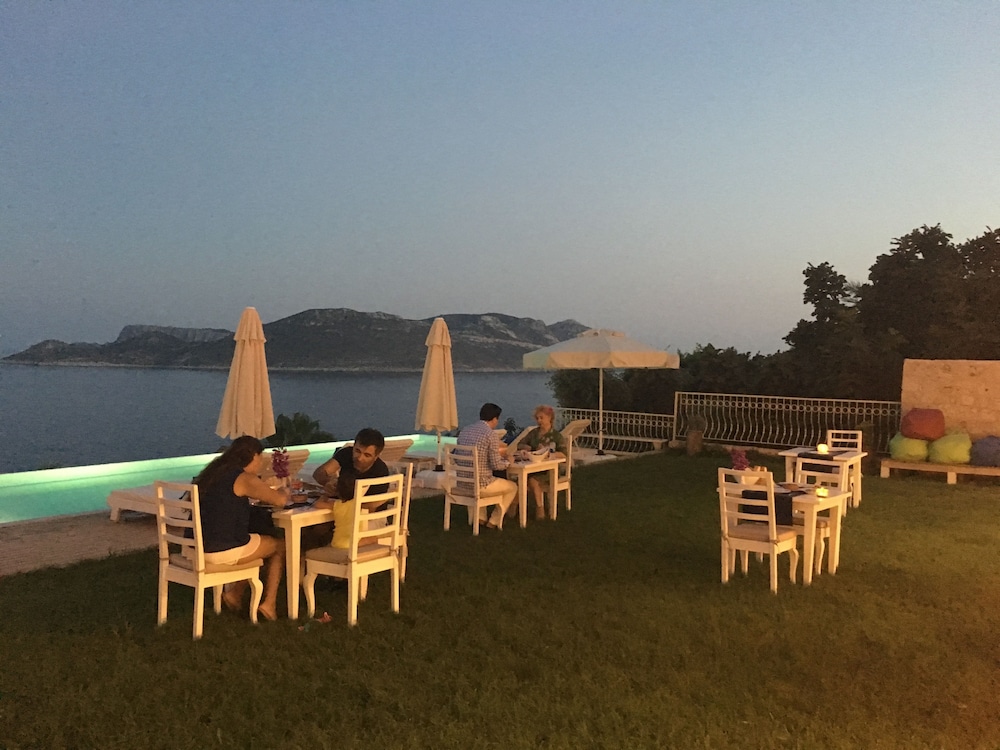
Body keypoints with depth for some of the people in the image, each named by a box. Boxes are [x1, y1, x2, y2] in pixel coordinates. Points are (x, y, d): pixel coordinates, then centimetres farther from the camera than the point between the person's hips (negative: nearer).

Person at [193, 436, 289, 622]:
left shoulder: (213, 473, 12)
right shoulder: (244, 479, -12)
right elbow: (280, 500, -17)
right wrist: (285, 494, 8)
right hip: (224, 551, -8)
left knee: (260, 541, 30)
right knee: (281, 546, 15)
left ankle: (235, 592, 22)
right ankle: (268, 604, 15)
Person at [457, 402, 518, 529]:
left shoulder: (464, 430, 7)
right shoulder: (491, 434, -15)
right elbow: (496, 465, -15)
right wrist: (508, 462, 6)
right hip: (480, 484, -7)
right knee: (512, 487, 19)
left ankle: (480, 517, 32)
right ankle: (494, 521, 23)